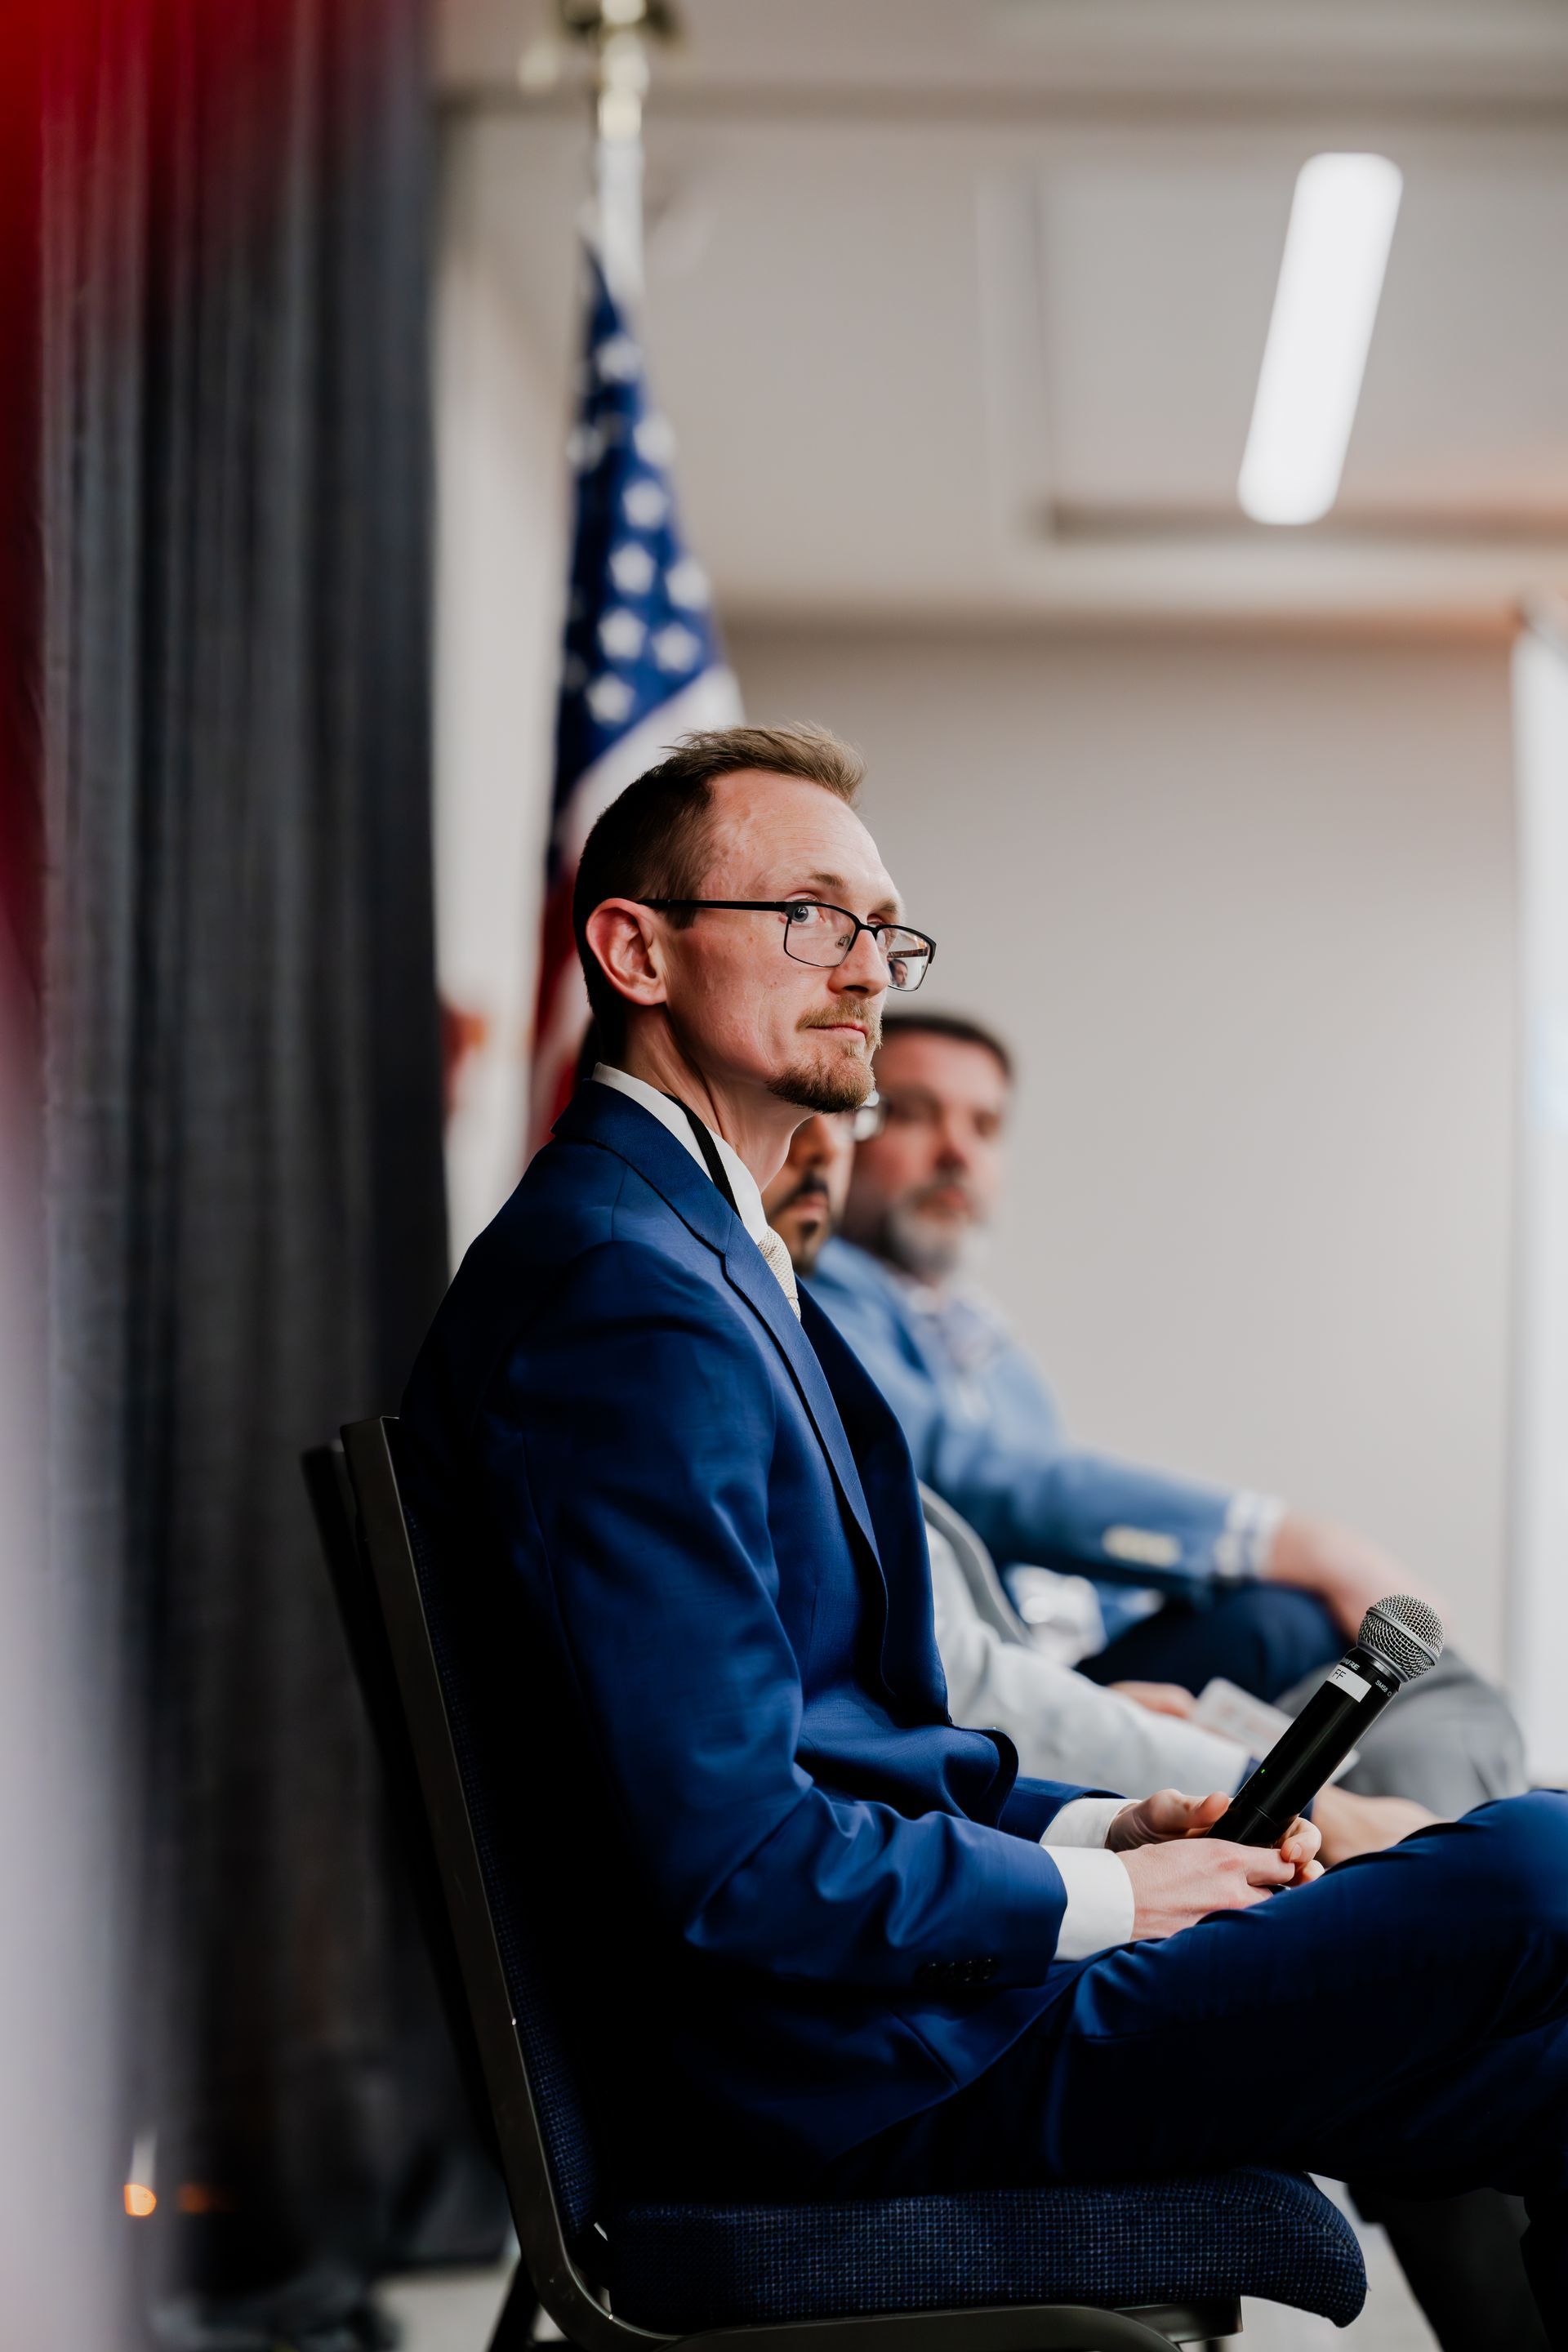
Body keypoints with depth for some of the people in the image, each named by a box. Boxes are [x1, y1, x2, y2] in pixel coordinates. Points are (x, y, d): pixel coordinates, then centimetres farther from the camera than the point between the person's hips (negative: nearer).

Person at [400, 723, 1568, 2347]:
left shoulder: (708, 1253, 16)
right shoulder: (625, 1297, -19)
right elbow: (730, 1860, -24)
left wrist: (1095, 1829, 6)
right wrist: (1094, 1893, -11)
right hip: (839, 2071, -10)